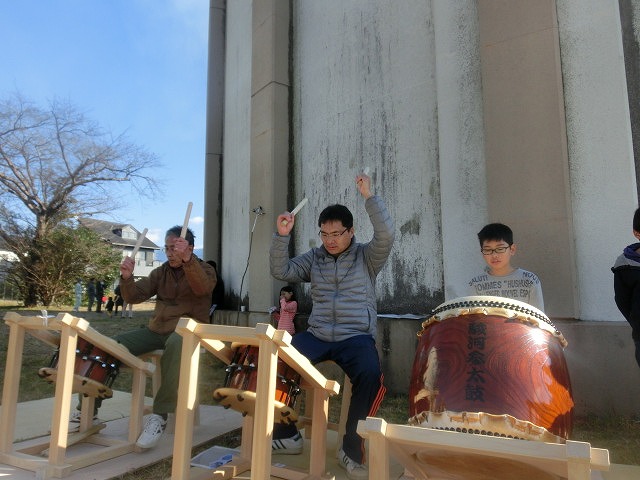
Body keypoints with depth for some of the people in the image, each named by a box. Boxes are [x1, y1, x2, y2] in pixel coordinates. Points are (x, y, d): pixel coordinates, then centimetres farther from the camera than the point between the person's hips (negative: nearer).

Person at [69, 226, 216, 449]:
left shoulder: (204, 270, -2)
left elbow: (202, 288, -27)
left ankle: (159, 416, -35)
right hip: (156, 329, 6)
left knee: (176, 343, -39)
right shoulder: (160, 272, 14)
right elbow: (134, 296, 5)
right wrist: (127, 277, -16)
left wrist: (187, 259, -43)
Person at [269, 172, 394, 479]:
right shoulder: (314, 258, 10)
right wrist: (282, 236, -10)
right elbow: (281, 272, 2)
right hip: (316, 335, 3)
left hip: (356, 337, -3)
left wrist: (368, 196, -22)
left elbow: (386, 235, -17)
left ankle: (352, 448, -9)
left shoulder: (366, 256, 2)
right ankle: (286, 435, 4)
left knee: (370, 376, -33)